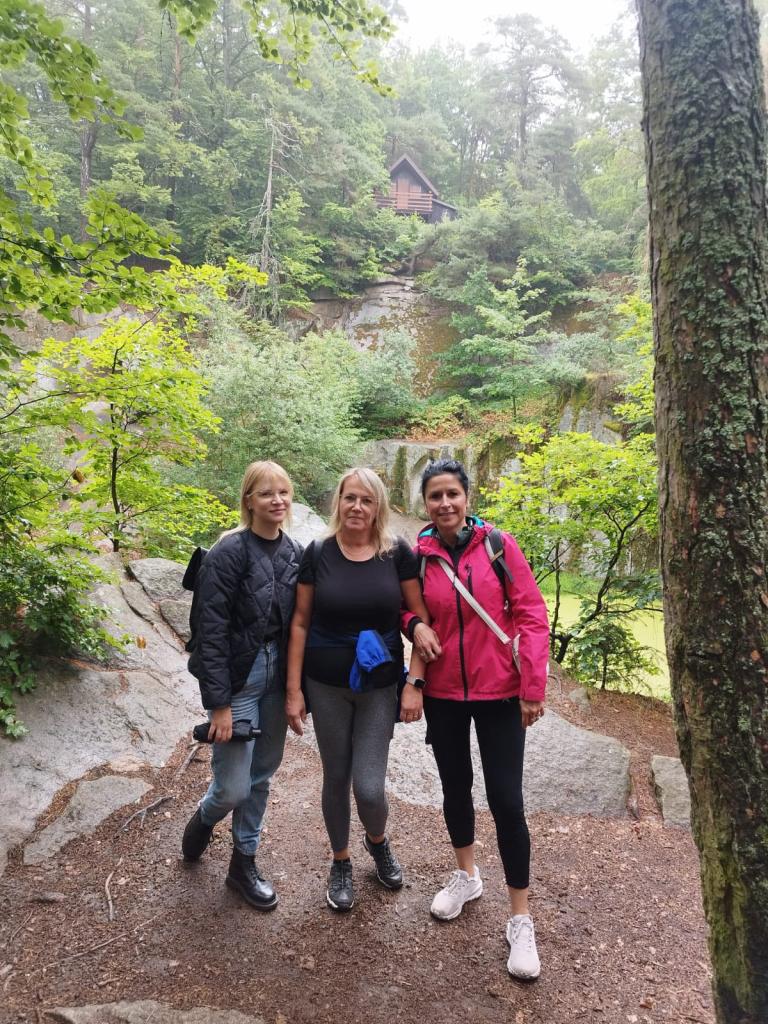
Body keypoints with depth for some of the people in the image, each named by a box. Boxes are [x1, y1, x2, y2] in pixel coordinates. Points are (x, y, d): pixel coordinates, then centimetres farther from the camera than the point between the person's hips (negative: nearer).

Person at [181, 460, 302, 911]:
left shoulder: (295, 553, 2)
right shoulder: (229, 553, -15)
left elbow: (298, 623, 7)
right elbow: (211, 631, -16)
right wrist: (218, 703, -17)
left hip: (277, 676, 5)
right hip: (238, 678, -5)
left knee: (262, 776, 15)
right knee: (234, 787, 0)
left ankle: (243, 864, 34)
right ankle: (204, 818, 36)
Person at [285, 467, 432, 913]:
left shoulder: (398, 553, -8)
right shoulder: (318, 553, -7)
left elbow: (420, 619, -3)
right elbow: (300, 623, -2)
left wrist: (415, 683, -7)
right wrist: (294, 689, -3)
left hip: (380, 687, -1)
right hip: (327, 687, 1)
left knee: (369, 787, -1)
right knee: (336, 778, 14)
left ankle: (378, 840, 35)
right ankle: (341, 863, 39)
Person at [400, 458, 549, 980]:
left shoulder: (498, 545, -10)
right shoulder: (419, 556, -4)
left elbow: (532, 615, -9)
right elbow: (405, 610, 11)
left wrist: (532, 688, -12)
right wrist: (415, 625, -13)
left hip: (498, 692, -2)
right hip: (442, 692, 3)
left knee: (506, 801, 0)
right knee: (455, 787, 19)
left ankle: (521, 919, 20)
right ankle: (467, 876, 45)